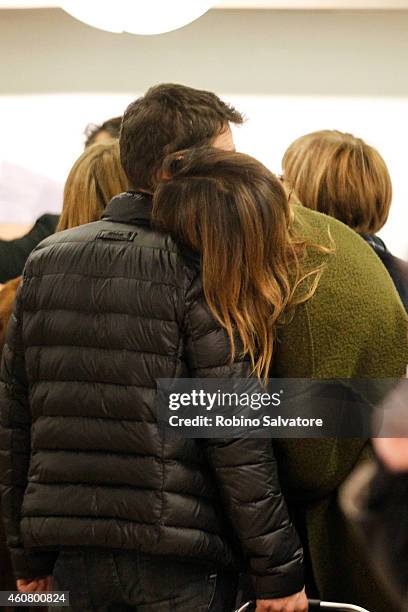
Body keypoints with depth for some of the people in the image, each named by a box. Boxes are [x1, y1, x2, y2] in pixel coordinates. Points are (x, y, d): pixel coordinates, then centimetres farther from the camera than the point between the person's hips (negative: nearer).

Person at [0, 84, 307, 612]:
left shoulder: (45, 260, 7)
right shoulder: (199, 267, -10)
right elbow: (234, 431, -15)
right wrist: (278, 569, -9)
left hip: (73, 552, 5)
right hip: (179, 560, -5)